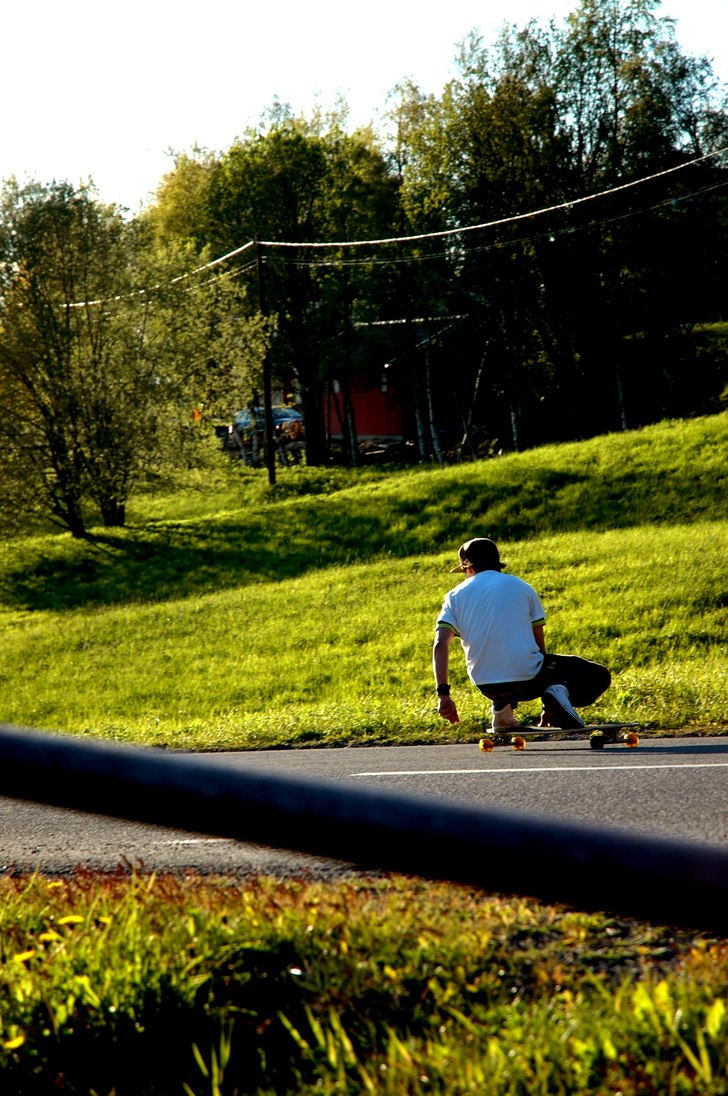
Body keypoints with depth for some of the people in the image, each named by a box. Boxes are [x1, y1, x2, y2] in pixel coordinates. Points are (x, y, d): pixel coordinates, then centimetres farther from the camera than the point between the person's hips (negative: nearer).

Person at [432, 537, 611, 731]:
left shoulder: (455, 596, 9)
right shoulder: (522, 588, 9)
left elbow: (440, 644, -7)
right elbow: (539, 643, 12)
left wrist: (443, 694, -10)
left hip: (487, 686, 3)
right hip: (527, 678, -3)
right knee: (599, 677, 13)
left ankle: (501, 706, 18)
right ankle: (561, 691, -15)